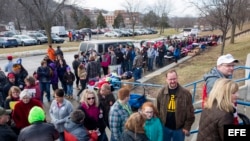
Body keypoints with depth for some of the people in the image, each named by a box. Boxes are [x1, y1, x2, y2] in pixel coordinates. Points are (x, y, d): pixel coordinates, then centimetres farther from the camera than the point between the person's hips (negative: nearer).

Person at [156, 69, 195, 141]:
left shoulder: (185, 93, -12)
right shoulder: (161, 92, -7)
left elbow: (190, 112, -7)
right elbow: (157, 110, 0)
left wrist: (187, 127, -8)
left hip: (179, 128, -1)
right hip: (165, 127, 2)